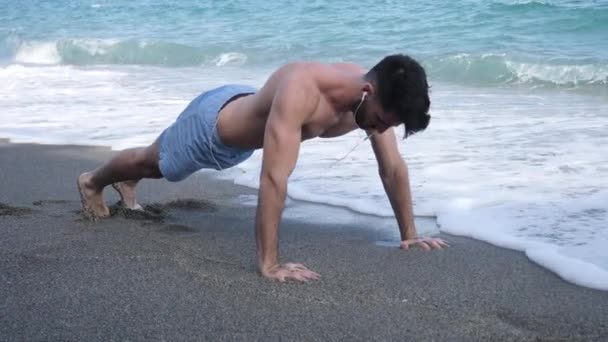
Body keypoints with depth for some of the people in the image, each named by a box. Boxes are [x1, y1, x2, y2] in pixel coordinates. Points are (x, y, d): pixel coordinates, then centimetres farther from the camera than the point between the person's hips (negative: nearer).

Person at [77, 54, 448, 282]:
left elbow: (394, 168, -14)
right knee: (153, 161, 25)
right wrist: (269, 264, -49)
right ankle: (93, 182, 56)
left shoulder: (372, 95, -26)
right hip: (212, 122, -7)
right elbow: (274, 179, -51)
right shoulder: (301, 90, -50)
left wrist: (409, 234, -11)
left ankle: (127, 182, 68)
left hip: (246, 114, 7)